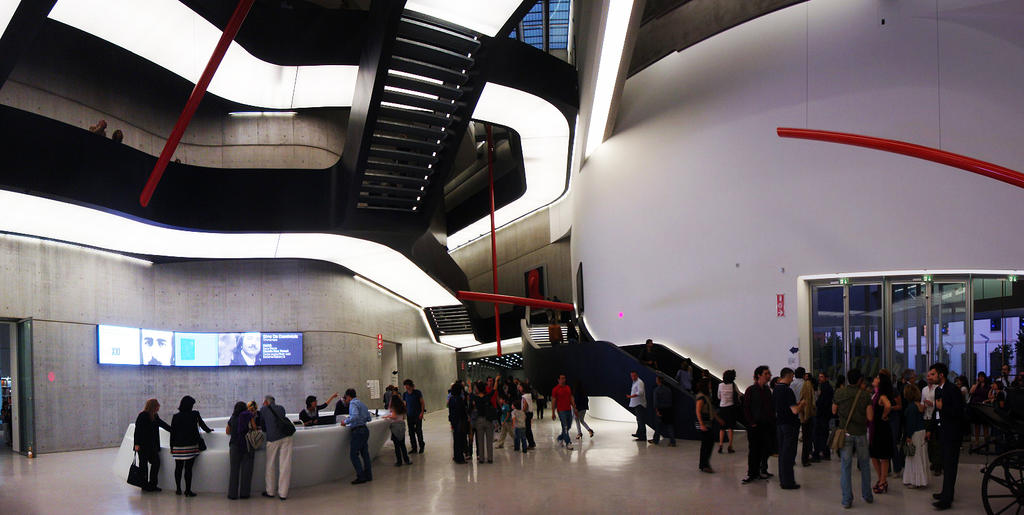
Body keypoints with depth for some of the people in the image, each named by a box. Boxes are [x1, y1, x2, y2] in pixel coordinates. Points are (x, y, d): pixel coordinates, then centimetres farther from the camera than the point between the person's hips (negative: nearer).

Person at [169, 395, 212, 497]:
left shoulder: (176, 417, 0)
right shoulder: (195, 415, -5)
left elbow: (172, 433, 2)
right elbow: (202, 425, 11)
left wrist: (172, 447, 10)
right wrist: (209, 430, 32)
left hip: (178, 447, 2)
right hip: (191, 446, -2)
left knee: (178, 468, 14)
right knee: (188, 468, 0)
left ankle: (178, 489, 22)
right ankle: (188, 490, 2)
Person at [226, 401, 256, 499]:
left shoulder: (232, 418, 11)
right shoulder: (248, 415, 1)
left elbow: (227, 431, 22)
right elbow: (254, 427, -2)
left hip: (235, 446, 2)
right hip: (248, 444, -2)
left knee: (234, 470, 5)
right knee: (246, 470, 2)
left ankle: (232, 494, 3)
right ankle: (244, 493, 1)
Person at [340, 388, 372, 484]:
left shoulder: (353, 403, -9)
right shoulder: (362, 403, 18)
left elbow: (355, 416, -25)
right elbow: (368, 418, 19)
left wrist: (346, 421, -12)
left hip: (358, 431, -9)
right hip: (365, 429, 9)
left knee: (354, 455, -4)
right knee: (365, 453, 13)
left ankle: (361, 477, -6)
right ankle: (368, 475, 17)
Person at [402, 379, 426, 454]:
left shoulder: (417, 392, -6)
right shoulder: (404, 394, 6)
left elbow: (422, 402, -3)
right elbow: (404, 404, 13)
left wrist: (422, 412, -11)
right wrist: (404, 413, 6)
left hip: (418, 415, -4)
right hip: (409, 415, 4)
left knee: (418, 431, -4)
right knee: (411, 432, 5)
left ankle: (421, 446, 13)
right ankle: (414, 448, 13)